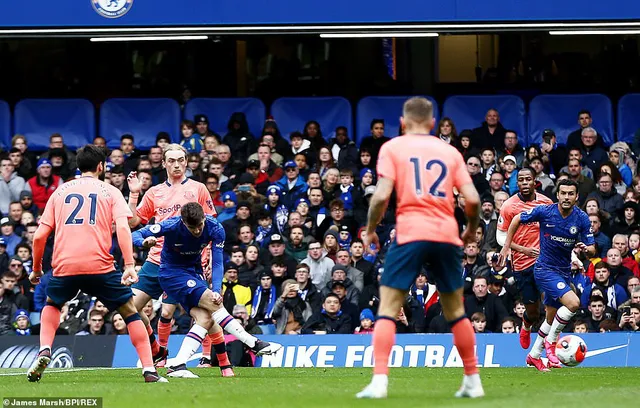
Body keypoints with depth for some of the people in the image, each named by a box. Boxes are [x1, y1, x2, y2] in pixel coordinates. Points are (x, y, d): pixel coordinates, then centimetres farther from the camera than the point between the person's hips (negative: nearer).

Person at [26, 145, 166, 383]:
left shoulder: (60, 192, 17)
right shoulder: (110, 192, 10)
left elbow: (40, 236, 12)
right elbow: (122, 228, -7)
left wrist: (36, 270, 24)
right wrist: (129, 265, -14)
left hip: (64, 265, 2)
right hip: (99, 264, -2)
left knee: (52, 305, 31)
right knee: (130, 312, 12)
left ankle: (44, 352, 7)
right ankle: (149, 370, 1)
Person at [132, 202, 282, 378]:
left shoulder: (215, 228, -16)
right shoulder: (172, 226, -24)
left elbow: (217, 263, -13)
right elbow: (136, 235, -18)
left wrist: (216, 289, -28)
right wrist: (144, 242, -41)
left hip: (194, 271, 5)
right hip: (172, 273, -5)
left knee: (206, 319, -15)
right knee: (213, 304, -21)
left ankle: (177, 366, -17)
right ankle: (255, 345, -19)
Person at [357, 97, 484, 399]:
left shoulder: (392, 148, 6)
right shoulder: (450, 151, 14)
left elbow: (382, 195, -6)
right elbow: (472, 199, 6)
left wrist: (370, 230, 8)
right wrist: (472, 228, 25)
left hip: (410, 233, -3)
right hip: (447, 234, 3)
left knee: (387, 309, -1)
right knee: (456, 311, 16)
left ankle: (379, 382, -14)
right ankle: (473, 381, 19)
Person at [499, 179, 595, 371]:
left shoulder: (582, 219, -7)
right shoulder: (544, 211, -15)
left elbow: (592, 251, -3)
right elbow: (517, 220, 1)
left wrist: (586, 249, -28)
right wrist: (506, 247, 1)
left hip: (564, 271, 5)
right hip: (545, 269, -5)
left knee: (552, 318, 15)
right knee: (573, 302, -24)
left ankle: (534, 355, 33)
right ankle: (550, 342, -5)